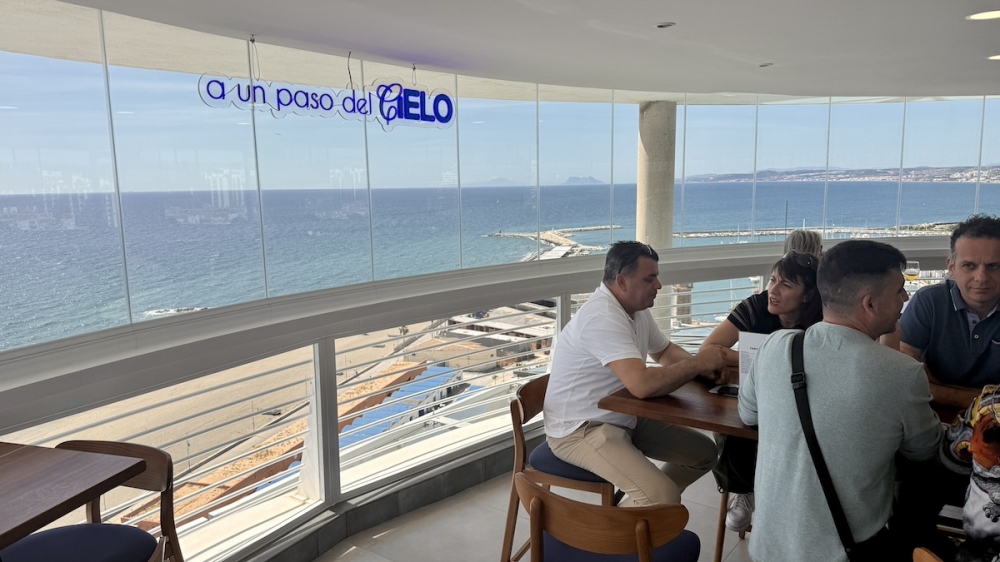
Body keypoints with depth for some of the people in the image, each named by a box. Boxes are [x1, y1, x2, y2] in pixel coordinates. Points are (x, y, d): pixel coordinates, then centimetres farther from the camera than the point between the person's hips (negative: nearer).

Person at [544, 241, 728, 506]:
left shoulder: (637, 309, 5)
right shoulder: (602, 318, -26)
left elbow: (665, 351, 20)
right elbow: (643, 385, -35)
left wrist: (699, 365, -3)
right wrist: (697, 363, -20)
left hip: (623, 418, 10)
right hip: (580, 430, -10)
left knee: (704, 452, 11)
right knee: (665, 498, -26)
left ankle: (643, 505, 22)